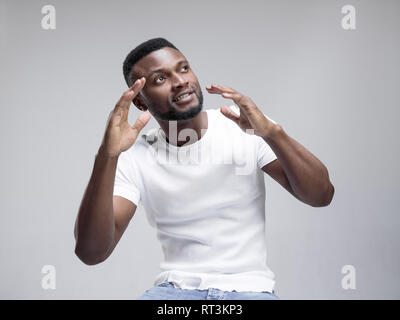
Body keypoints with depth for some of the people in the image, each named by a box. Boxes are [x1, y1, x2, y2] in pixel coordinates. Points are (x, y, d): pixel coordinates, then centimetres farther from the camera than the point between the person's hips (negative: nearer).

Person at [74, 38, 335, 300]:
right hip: (176, 287, 1)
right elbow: (91, 252, -14)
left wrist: (272, 132, -25)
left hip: (249, 288, 0)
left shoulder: (244, 125, -1)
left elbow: (321, 196, -8)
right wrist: (107, 157, -27)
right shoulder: (134, 158, -2)